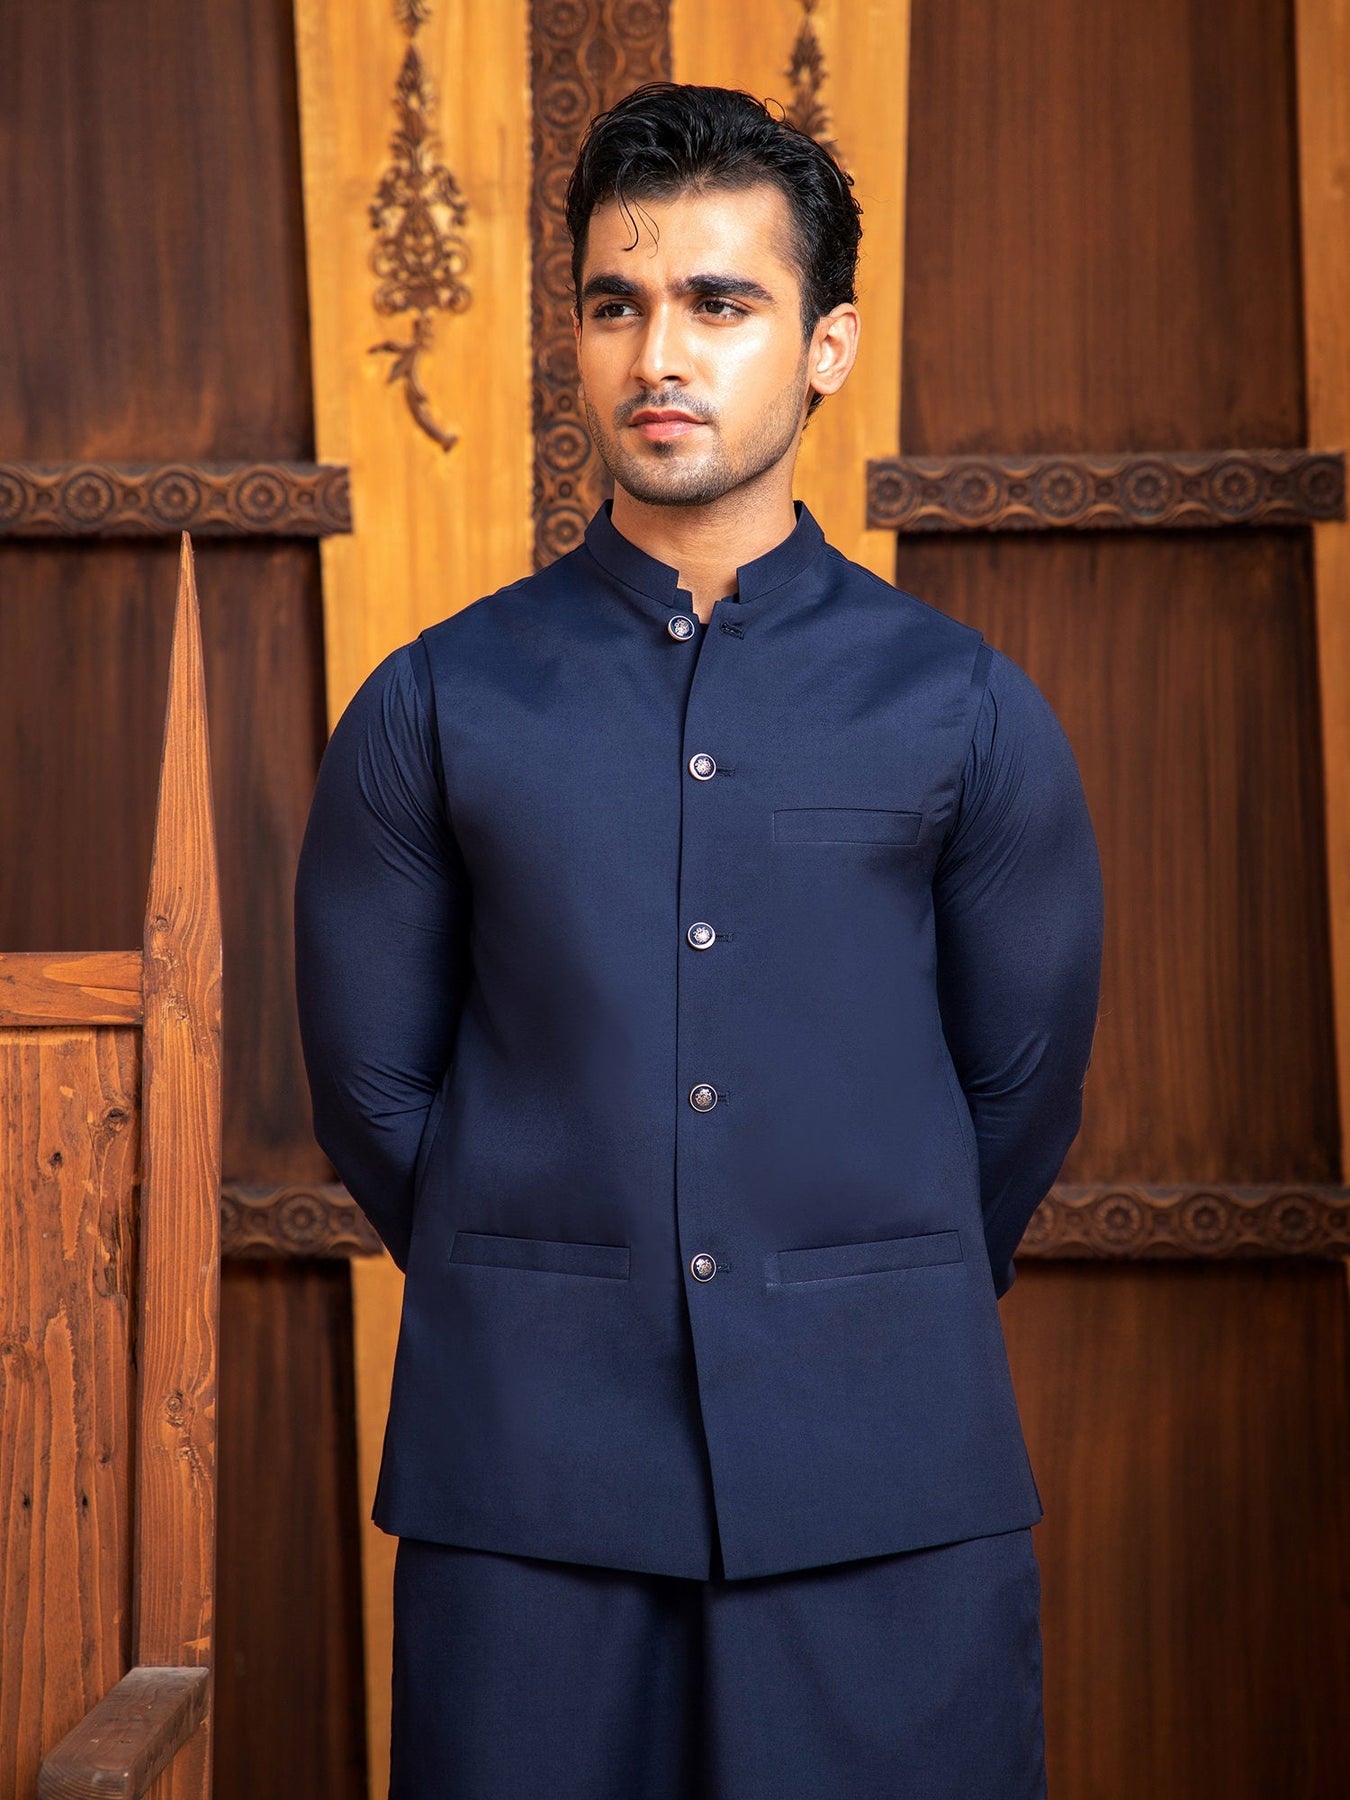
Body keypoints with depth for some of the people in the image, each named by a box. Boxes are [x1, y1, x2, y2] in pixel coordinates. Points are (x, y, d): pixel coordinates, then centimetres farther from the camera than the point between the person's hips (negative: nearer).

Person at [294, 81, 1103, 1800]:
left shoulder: (967, 710, 3)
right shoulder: (434, 707, 3)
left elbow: (1024, 1085, 10)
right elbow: (372, 1086, 8)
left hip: (891, 1483, 0)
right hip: (522, 1473, 0)